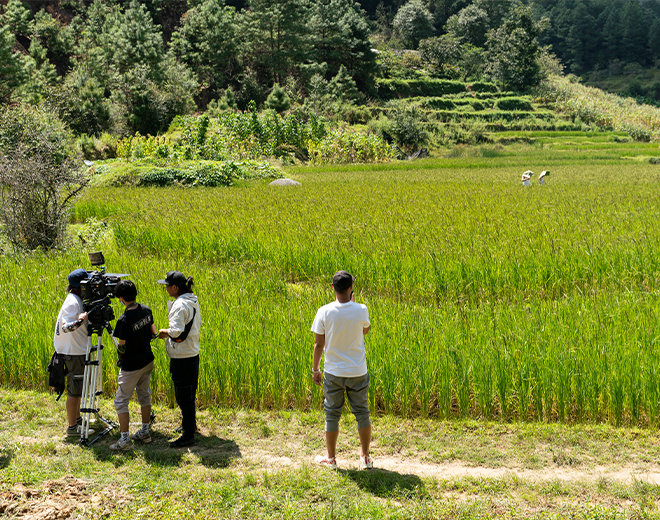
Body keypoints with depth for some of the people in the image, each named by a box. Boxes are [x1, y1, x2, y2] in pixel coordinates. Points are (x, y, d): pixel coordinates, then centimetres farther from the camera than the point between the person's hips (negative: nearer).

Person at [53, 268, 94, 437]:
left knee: (78, 387, 19)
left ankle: (77, 419, 31)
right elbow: (64, 327, -30)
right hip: (73, 352, -10)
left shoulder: (79, 300, 10)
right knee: (75, 389, -4)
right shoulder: (72, 302, -20)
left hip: (79, 350, 10)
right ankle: (72, 427, 3)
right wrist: (79, 321, -45)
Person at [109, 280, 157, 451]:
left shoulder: (124, 320, -25)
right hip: (147, 361, 7)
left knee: (121, 401, 2)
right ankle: (145, 432, 28)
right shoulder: (146, 310, -4)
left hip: (131, 367, -7)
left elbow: (122, 348, -17)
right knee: (144, 396, 19)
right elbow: (153, 333, 10)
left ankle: (125, 440, 1)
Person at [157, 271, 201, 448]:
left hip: (182, 358, -9)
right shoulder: (193, 301, 8)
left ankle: (188, 436, 2)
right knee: (189, 395, 22)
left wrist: (165, 332, -6)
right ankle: (189, 425, 35)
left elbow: (176, 332, -27)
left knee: (183, 397, -2)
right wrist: (170, 332, 15)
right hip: (193, 354, 9)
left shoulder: (180, 305, -20)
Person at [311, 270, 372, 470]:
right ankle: (365, 457, 21)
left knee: (332, 414, 12)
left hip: (333, 372, 0)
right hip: (358, 371, 0)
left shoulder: (324, 312, -12)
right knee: (362, 413, 13)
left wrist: (315, 369, 6)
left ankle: (331, 458, 22)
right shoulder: (361, 311, -12)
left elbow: (319, 344, -7)